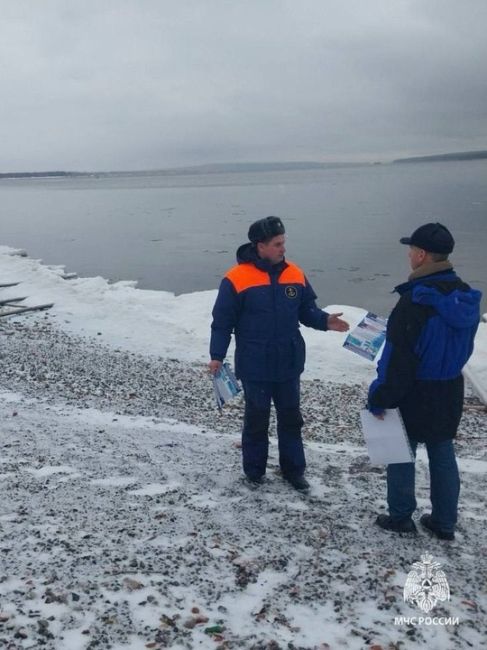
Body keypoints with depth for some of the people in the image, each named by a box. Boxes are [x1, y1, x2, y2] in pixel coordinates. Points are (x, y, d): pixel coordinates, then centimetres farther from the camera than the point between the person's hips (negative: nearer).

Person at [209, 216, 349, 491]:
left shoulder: (295, 274, 1)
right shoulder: (237, 279, -13)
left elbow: (307, 310, 9)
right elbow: (222, 322, -9)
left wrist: (325, 321, -10)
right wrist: (217, 356, -14)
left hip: (289, 363, 4)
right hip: (255, 365, -4)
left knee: (291, 417, 14)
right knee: (257, 418, 10)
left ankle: (294, 468, 28)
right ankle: (254, 469, 27)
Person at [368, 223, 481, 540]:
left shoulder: (414, 301, -26)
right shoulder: (466, 297, -1)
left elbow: (397, 359, -24)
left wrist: (379, 399, -15)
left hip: (414, 395, -7)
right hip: (450, 392, 7)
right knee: (443, 454, 17)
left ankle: (401, 517, 24)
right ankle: (444, 522, 28)